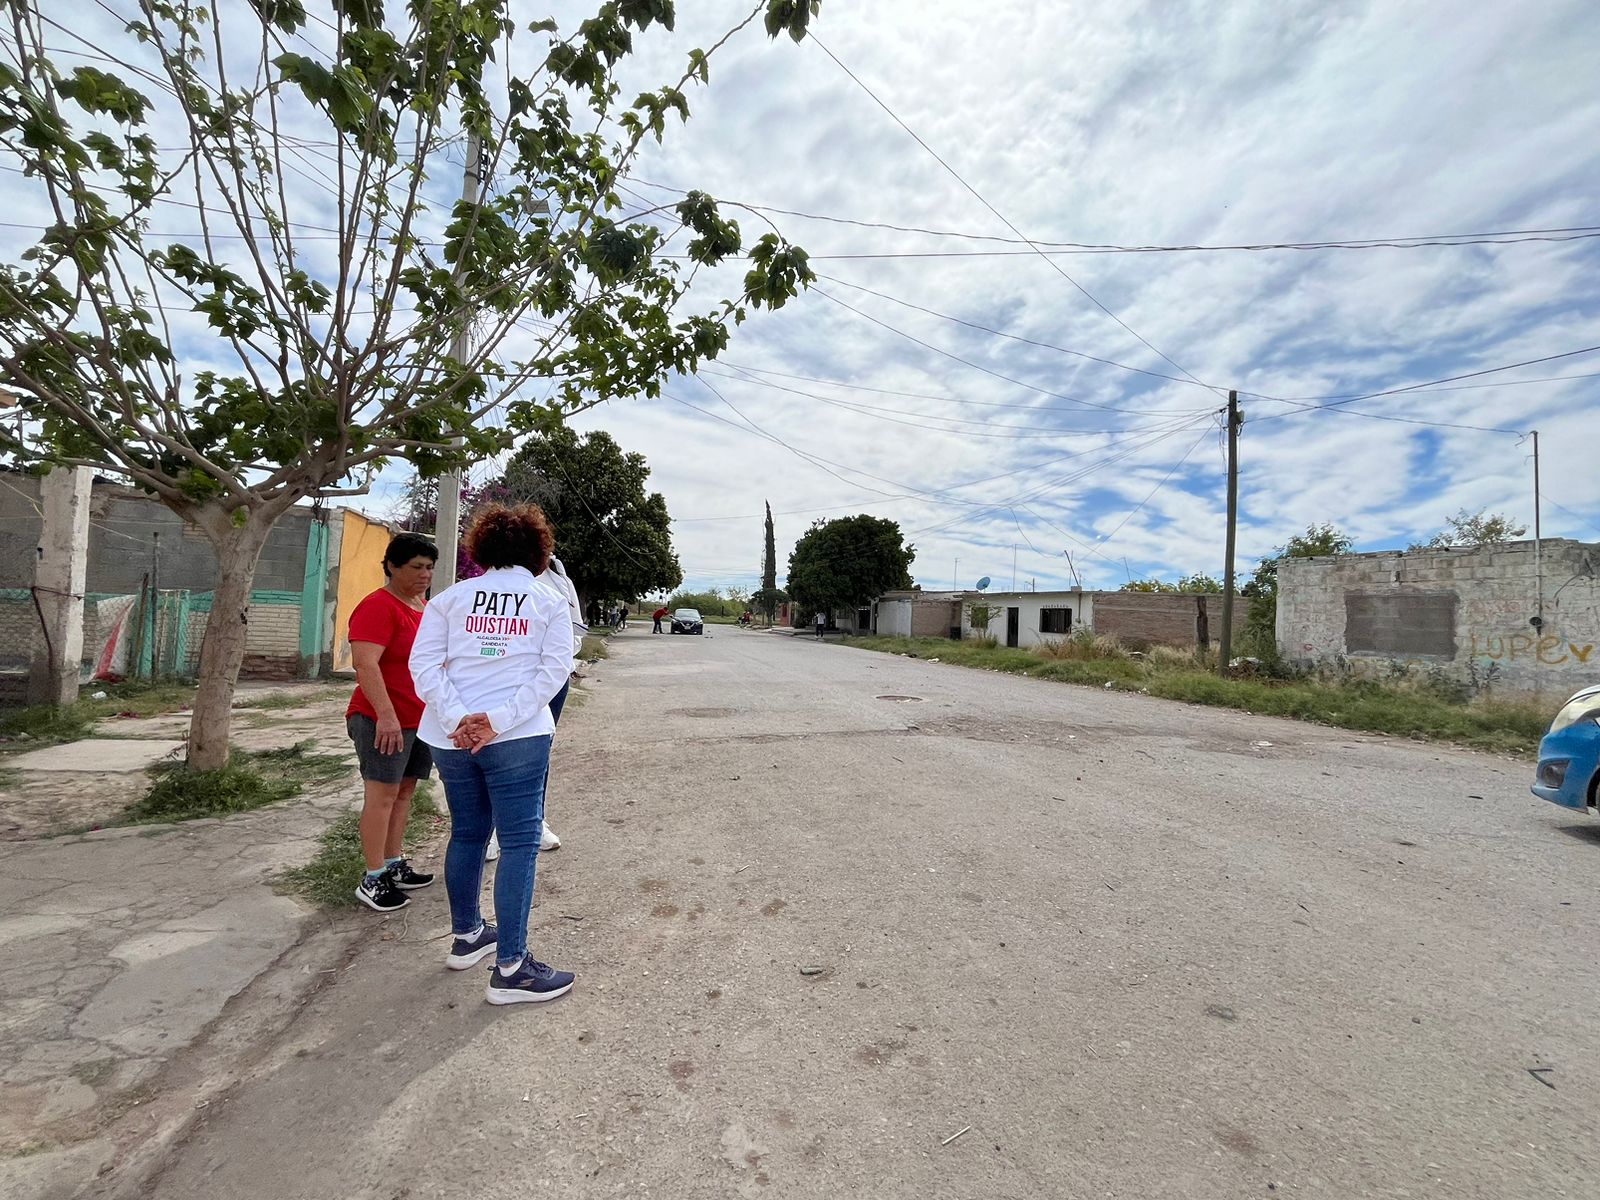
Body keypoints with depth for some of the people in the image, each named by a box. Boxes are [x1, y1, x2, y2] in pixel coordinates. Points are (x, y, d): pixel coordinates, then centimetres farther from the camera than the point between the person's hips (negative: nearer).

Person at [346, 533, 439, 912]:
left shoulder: (424, 607, 14)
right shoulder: (377, 607, -13)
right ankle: (373, 879, 5)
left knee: (405, 791, 13)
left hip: (421, 719, 8)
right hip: (385, 720, -8)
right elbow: (366, 664, -22)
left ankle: (394, 864, 23)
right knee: (382, 794, -4)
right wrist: (385, 714, -28)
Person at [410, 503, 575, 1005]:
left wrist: (457, 720, -10)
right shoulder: (550, 601, 3)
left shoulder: (451, 597, 8)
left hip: (451, 737, 4)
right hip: (518, 738, -4)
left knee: (467, 833, 19)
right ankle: (510, 967, 3)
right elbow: (554, 670, -8)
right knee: (520, 844, 1)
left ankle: (466, 936, 35)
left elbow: (424, 664, -2)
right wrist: (499, 721, -13)